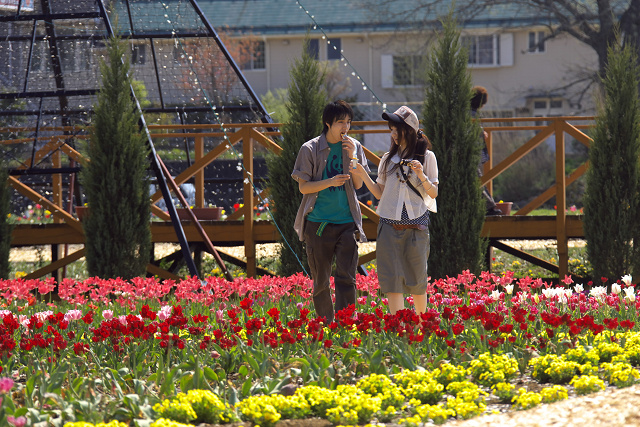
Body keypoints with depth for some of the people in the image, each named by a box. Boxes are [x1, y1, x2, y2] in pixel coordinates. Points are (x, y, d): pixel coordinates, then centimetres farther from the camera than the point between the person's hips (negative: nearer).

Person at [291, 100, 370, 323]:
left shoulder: (354, 147, 7)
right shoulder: (310, 149, -1)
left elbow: (358, 184, 4)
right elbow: (304, 187, -2)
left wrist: (352, 157, -8)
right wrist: (331, 182, -16)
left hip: (347, 222, 1)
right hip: (318, 223, -1)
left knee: (346, 278, -8)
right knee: (320, 280, 5)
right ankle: (325, 326, 16)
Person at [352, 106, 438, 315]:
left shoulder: (426, 157, 3)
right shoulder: (388, 158, 11)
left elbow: (434, 193, 1)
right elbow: (379, 193, 13)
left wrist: (421, 176, -16)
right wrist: (363, 175, 0)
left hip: (416, 226, -2)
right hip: (390, 225, 2)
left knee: (417, 281, 4)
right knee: (392, 281, -6)